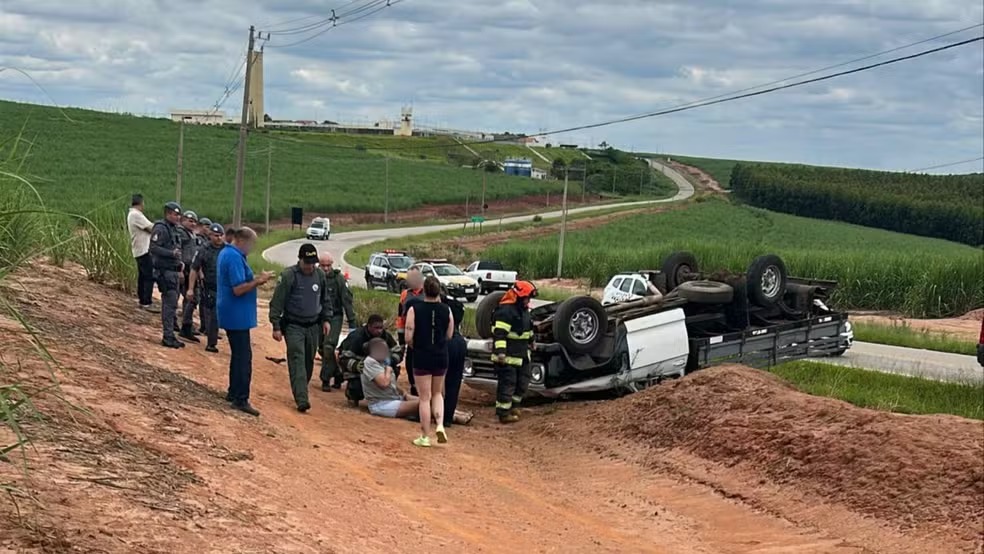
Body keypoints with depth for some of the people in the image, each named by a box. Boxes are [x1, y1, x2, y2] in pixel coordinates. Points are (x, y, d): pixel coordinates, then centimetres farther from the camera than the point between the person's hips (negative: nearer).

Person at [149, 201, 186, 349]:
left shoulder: (174, 229, 17)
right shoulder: (161, 229, -13)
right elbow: (153, 248, -21)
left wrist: (179, 262, 13)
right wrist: (172, 253, -26)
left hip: (174, 271, 10)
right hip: (165, 271, -10)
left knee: (171, 303, 13)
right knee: (170, 303, -11)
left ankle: (169, 335, 20)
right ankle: (168, 337, -8)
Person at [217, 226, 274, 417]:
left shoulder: (226, 253, 13)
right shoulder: (235, 258, -20)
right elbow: (238, 289, -25)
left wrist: (256, 280, 10)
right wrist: (258, 281, -16)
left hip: (231, 315, 11)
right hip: (237, 316, -11)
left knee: (239, 355, 18)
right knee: (243, 357, -8)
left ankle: (234, 392, 25)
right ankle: (241, 399, -8)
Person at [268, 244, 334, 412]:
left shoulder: (320, 275, 4)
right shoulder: (288, 276, -12)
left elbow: (325, 300, 17)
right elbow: (277, 302, -10)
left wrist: (326, 319, 9)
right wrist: (276, 326, -12)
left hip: (313, 326, 5)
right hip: (293, 326, -5)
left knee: (309, 361, 11)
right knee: (297, 361, -13)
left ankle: (300, 391, 28)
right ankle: (301, 399, -20)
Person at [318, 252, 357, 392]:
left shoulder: (338, 278, -6)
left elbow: (347, 300, -5)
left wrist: (352, 322, -8)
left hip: (335, 318, -4)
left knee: (328, 347, -16)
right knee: (323, 349, 8)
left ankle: (326, 380, -9)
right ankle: (337, 375, 23)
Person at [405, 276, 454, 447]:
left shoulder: (414, 309, -12)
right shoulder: (446, 310, -4)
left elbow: (409, 337, -13)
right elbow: (449, 335, 5)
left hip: (422, 357, -2)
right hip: (441, 357, 3)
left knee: (425, 397, 5)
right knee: (437, 393, 22)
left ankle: (425, 436, 10)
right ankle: (440, 424, 2)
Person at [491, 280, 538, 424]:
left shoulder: (524, 310, 14)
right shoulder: (505, 311, -18)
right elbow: (499, 333, -24)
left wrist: (531, 342, 41)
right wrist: (500, 351, -31)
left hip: (522, 355, 10)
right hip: (507, 356, -10)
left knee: (523, 382, 15)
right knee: (507, 384, -6)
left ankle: (513, 405, 31)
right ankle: (503, 413, 0)